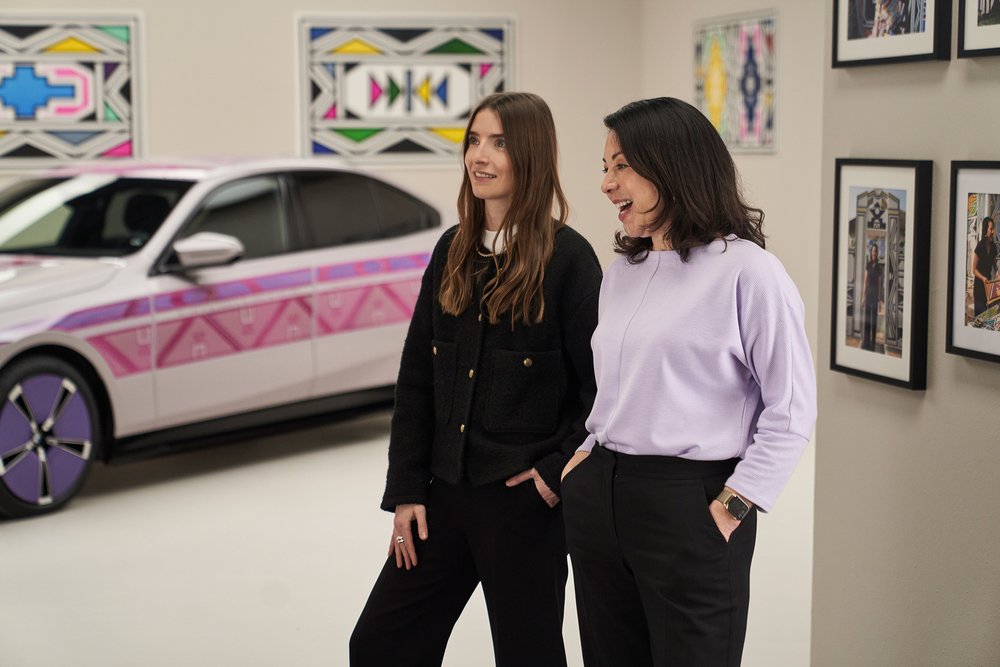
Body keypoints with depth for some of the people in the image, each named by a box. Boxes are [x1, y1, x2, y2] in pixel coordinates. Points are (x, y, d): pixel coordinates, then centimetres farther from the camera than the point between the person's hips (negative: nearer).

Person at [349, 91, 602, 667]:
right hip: (447, 490, 6)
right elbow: (416, 378, 9)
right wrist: (406, 489, 5)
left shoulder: (567, 257, -10)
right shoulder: (453, 251, 8)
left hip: (524, 500, -6)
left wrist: (558, 471, -13)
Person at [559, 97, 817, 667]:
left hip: (690, 501, -7)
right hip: (597, 500, 7)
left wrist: (732, 508, -14)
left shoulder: (748, 271, -11)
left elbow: (792, 410, -12)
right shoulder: (621, 272, 12)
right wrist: (589, 455, 7)